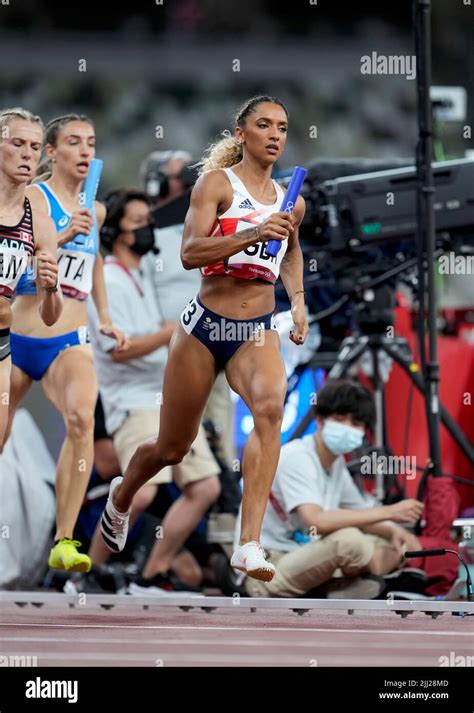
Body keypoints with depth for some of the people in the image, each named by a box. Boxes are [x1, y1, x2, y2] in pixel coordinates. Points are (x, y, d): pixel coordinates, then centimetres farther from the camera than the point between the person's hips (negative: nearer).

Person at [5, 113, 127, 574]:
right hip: (17, 338, -2)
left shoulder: (95, 211, 11)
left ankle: (64, 542, -27)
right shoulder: (32, 198, -6)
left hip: (69, 343, 2)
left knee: (81, 419, -26)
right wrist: (64, 235, -33)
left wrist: (104, 317, 28)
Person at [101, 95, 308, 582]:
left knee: (270, 407, -31)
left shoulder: (291, 202, 9)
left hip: (257, 334, 3)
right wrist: (252, 234, -29)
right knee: (172, 449, 11)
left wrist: (297, 298, 14)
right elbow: (190, 253, -18)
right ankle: (121, 495, 48)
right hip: (204, 327, -2)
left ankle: (249, 544, -38)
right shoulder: (218, 183, -5)